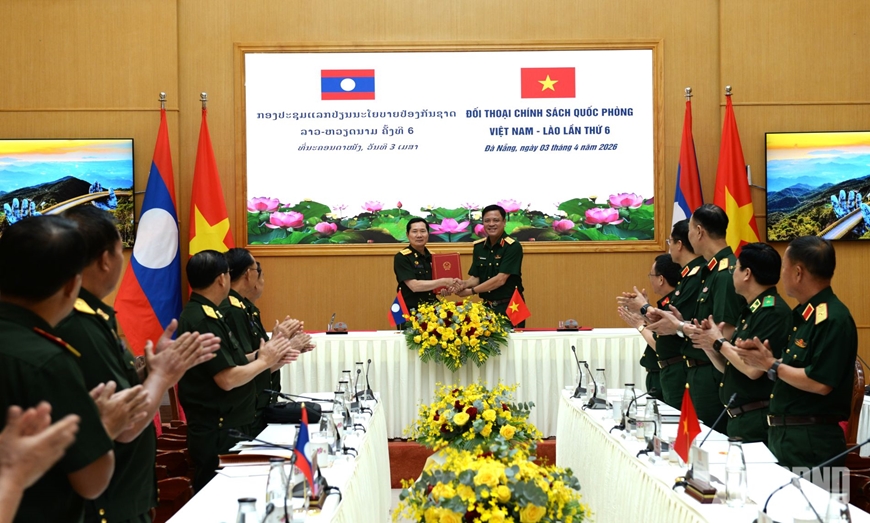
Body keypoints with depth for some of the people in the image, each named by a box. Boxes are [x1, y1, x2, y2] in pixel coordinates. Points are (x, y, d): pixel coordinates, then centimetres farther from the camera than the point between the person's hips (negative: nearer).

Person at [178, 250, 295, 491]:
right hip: (217, 433, -10)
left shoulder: (208, 314, 13)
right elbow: (227, 379, -23)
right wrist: (264, 361, -8)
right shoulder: (202, 321, -19)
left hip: (230, 427, 10)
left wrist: (269, 356, 5)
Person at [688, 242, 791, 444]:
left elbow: (753, 369, -25)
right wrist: (709, 346, 0)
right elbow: (729, 368, 18)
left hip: (757, 420, -10)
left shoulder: (772, 311, -16)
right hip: (738, 418, 10)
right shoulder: (750, 311, 16)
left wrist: (720, 342, -12)